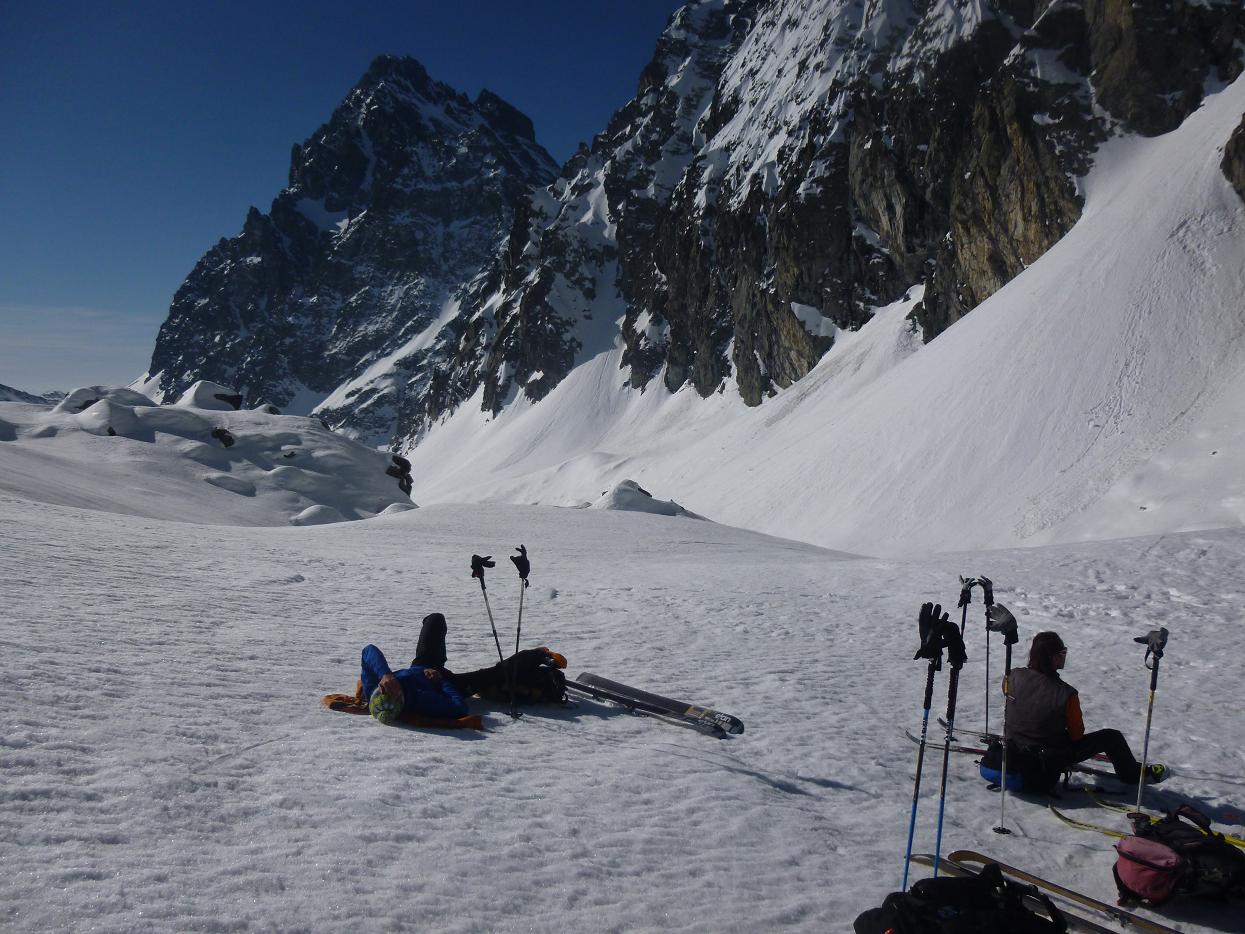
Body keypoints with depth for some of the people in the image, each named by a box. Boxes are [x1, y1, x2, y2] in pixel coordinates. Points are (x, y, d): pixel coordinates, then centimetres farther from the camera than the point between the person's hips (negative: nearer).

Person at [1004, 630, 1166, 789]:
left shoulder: (1014, 677, -16)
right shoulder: (1066, 694, -28)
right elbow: (1077, 733, -12)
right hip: (1051, 760, -5)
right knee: (1112, 737, 10)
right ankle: (1132, 774, 36)